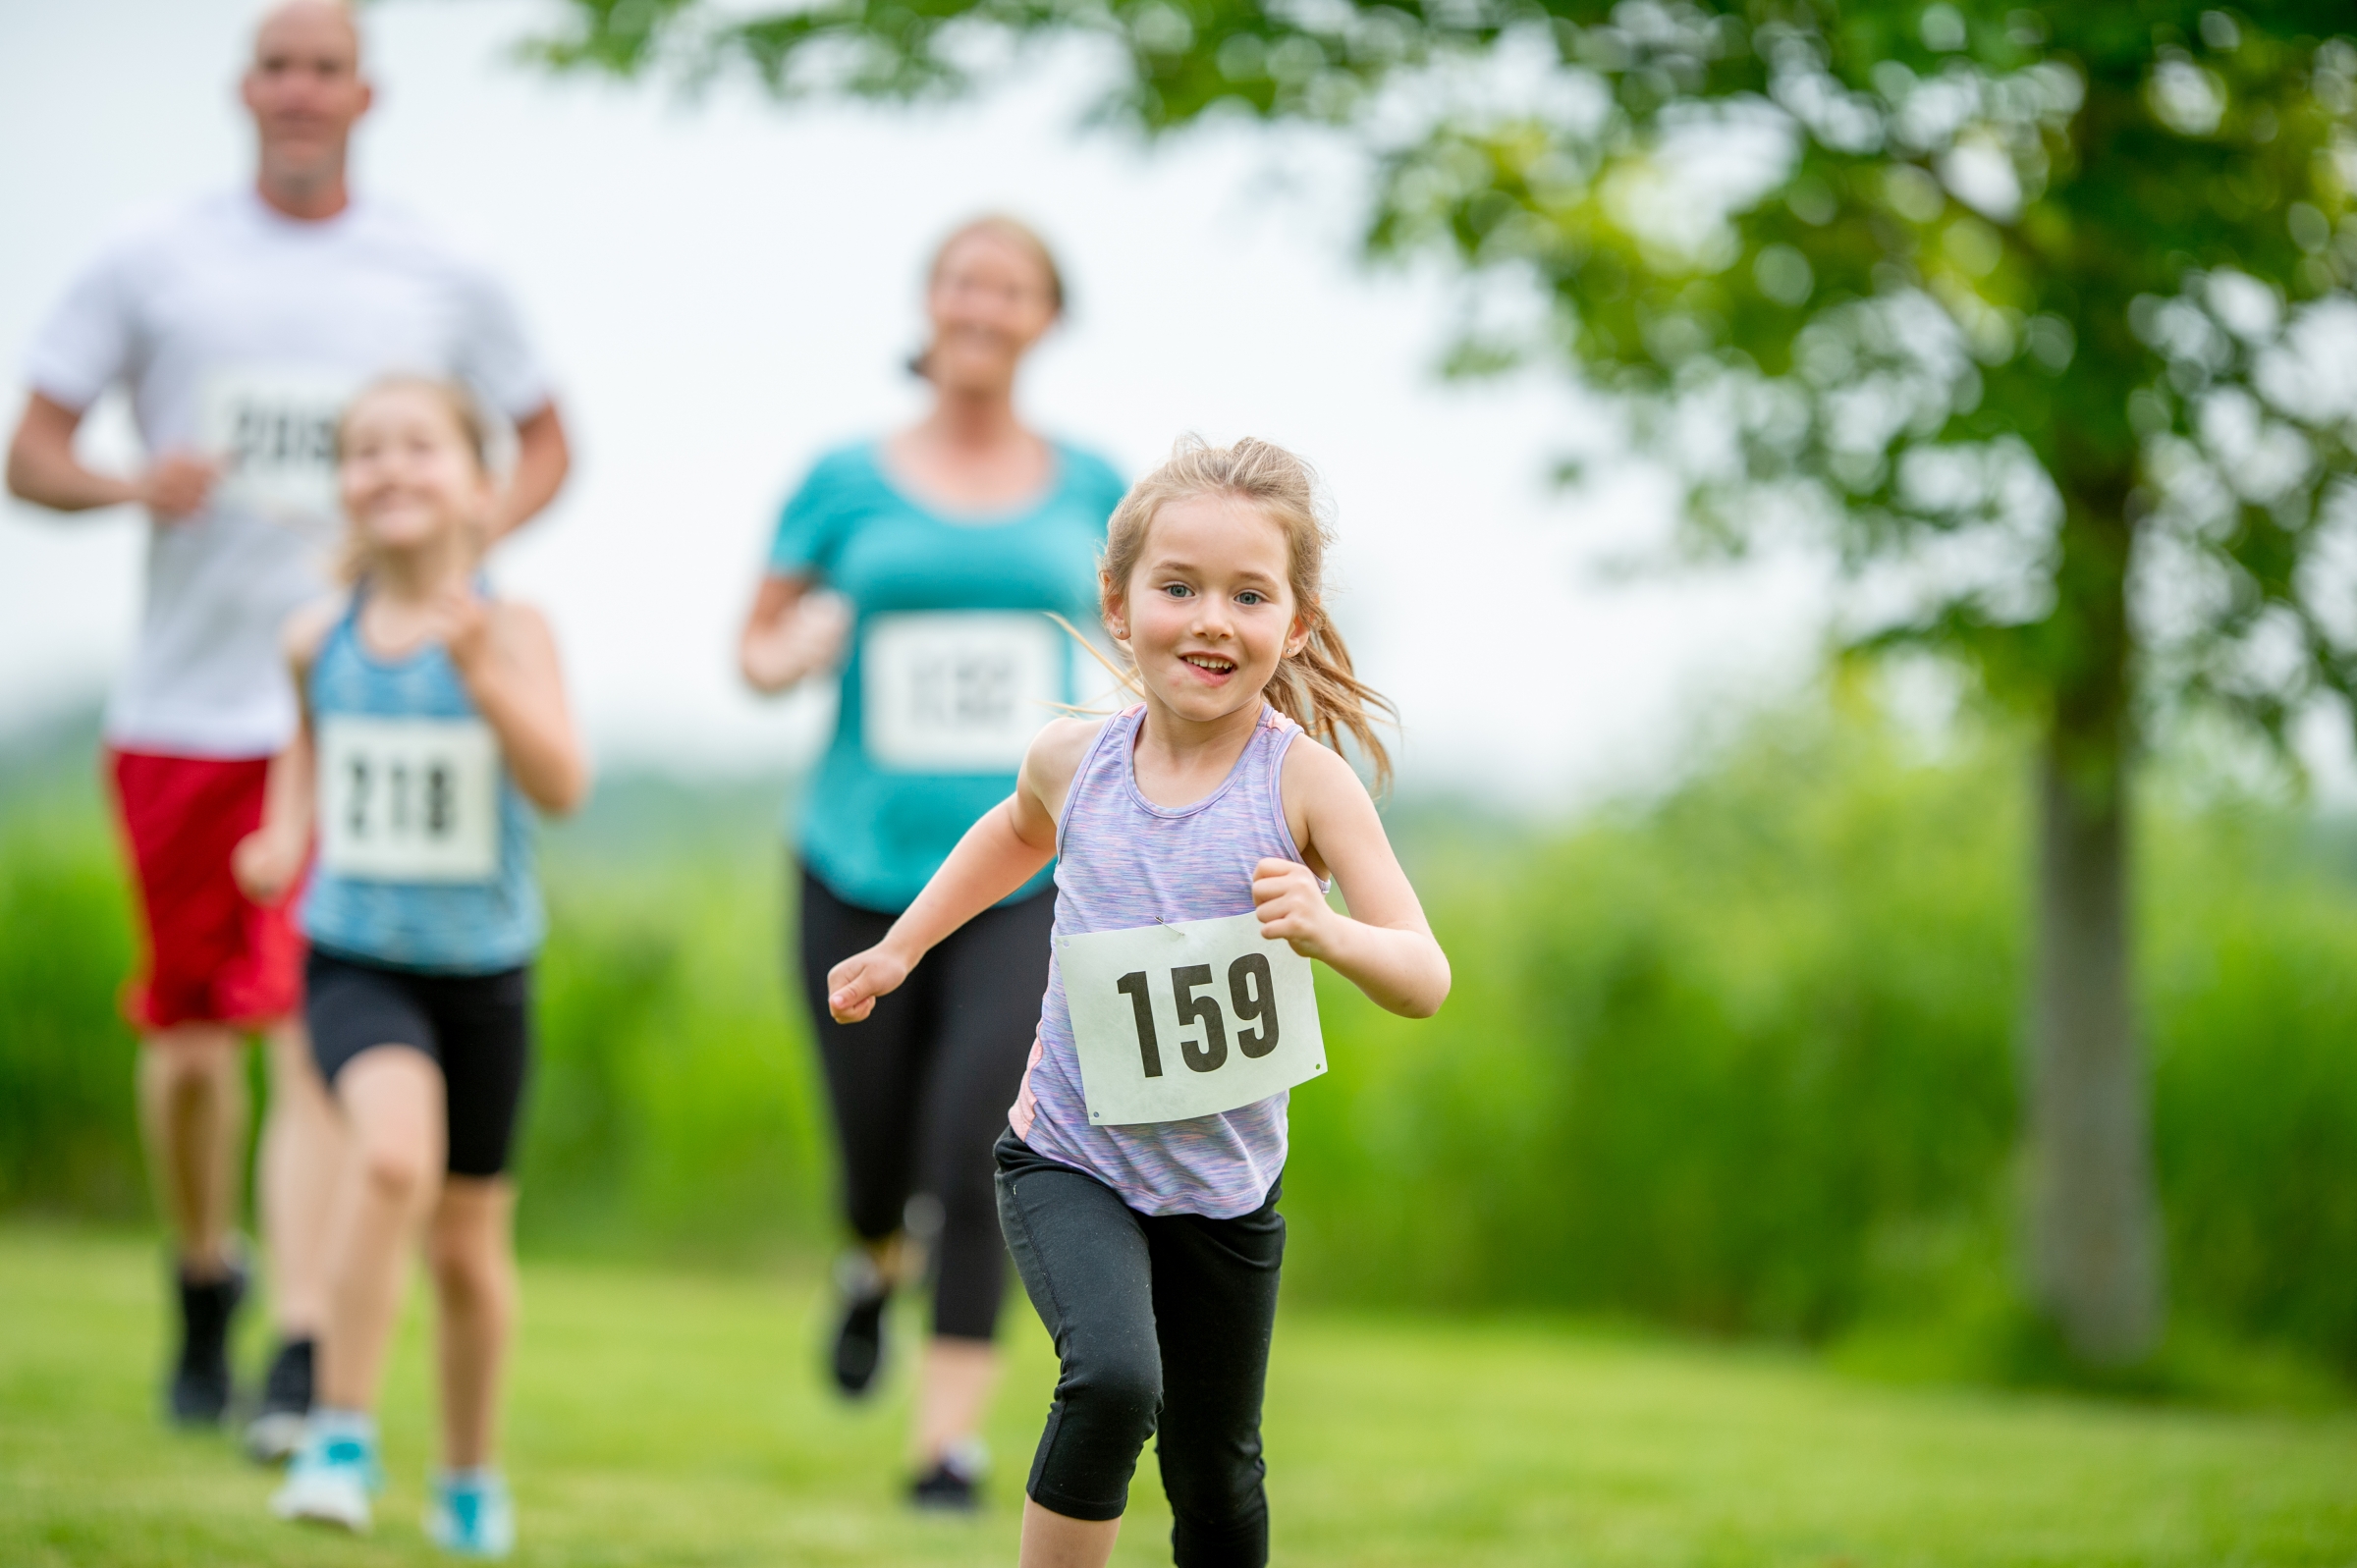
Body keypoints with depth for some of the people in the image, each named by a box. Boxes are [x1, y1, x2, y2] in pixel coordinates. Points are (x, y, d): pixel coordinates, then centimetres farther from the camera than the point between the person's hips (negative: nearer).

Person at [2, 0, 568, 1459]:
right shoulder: (154, 265, 6)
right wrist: (133, 485, -16)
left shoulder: (441, 281, 7)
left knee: (319, 1036, -13)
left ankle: (304, 1360, -16)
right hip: (182, 714, 1)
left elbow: (545, 441, 18)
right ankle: (206, 1276, 36)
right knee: (189, 1036, 10)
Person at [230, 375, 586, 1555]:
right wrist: (287, 837, 4)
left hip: (482, 970, 0)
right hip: (355, 960, 0)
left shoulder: (510, 630, -11)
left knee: (468, 1244, 13)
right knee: (392, 1154, -29)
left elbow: (562, 786, -24)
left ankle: (470, 1475, 36)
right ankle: (343, 1438, -18)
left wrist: (483, 674, -35)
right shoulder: (321, 638, -2)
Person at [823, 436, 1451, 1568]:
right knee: (1114, 1379, -28)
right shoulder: (1075, 759, -7)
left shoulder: (1302, 779, -16)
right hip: (1070, 1163, 0)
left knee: (1215, 1477, 14)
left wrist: (1329, 932, -40)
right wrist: (901, 947, 23)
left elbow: (1424, 982, -21)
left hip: (1227, 1191, 0)